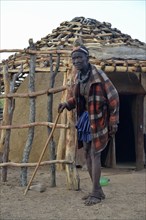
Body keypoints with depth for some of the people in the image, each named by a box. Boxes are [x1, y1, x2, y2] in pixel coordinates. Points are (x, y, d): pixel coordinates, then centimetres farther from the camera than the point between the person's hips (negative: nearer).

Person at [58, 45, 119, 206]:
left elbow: (113, 98, -13)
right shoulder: (77, 78, 6)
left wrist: (113, 122, -14)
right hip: (84, 118, 8)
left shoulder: (98, 75, -16)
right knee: (87, 154, 11)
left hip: (97, 119, -8)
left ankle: (95, 193, 0)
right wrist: (67, 104, 1)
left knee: (95, 154, -8)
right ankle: (98, 190, 22)